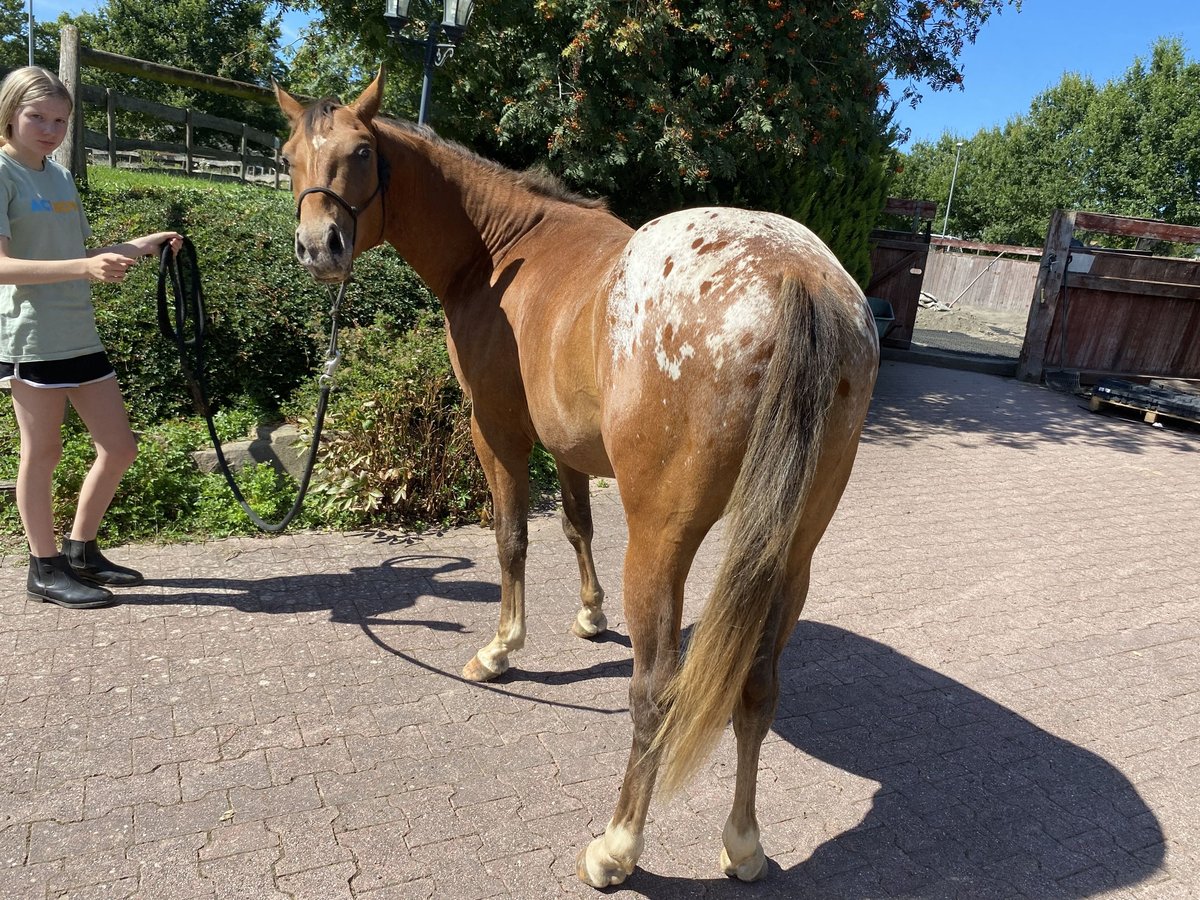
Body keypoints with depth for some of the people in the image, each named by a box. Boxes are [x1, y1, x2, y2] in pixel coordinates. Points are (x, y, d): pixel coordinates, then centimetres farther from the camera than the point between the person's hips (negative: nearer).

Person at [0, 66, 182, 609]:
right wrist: (86, 267, -30)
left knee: (119, 447, 10)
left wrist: (137, 246, 11)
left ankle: (80, 553, 25)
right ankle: (45, 570, 16)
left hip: (80, 335, 8)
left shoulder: (61, 177, 15)